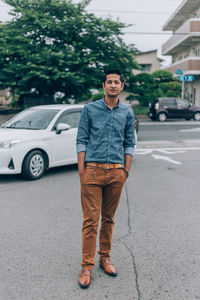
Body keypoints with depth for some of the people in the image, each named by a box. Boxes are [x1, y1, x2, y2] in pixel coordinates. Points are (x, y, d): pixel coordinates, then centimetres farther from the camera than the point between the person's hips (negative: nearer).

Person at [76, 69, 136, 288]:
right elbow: (81, 141, 2)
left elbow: (129, 144, 12)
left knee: (108, 219, 12)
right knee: (90, 220, -1)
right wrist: (81, 171, -4)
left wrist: (126, 171, 6)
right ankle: (87, 266, 9)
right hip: (92, 171, -2)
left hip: (116, 172, 2)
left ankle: (105, 257, 28)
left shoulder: (127, 113, 9)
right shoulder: (89, 109, 2)